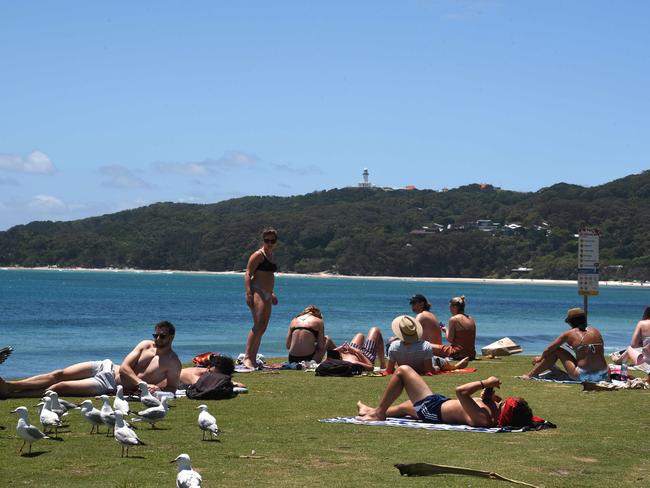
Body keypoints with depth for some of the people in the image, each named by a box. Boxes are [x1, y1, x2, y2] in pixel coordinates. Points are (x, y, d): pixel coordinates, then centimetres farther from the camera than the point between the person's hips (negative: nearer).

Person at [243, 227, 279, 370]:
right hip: (257, 292, -9)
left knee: (263, 328, 6)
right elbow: (248, 274, -14)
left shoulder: (270, 254, 19)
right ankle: (247, 357, -21)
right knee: (258, 325, -19)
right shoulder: (258, 255, -8)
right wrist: (248, 293, -23)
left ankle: (253, 359, 8)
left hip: (267, 294, 9)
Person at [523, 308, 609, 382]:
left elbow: (549, 349, 10)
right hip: (602, 376, 4)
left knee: (556, 350, 11)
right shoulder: (596, 331, 10)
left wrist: (540, 358, 30)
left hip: (583, 376, -4)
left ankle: (531, 375, 22)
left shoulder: (569, 334, 0)